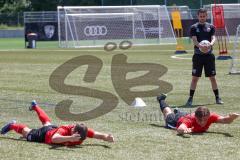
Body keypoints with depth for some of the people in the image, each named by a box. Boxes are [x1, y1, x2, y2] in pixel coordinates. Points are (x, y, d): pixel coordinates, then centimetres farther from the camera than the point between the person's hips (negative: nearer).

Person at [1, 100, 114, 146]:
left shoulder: (83, 131, -34)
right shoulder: (64, 131, -50)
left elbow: (97, 135, -34)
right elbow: (54, 138, -68)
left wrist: (106, 137, -57)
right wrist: (70, 138, -81)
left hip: (55, 129, 7)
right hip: (44, 134, -7)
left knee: (47, 123, 40)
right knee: (27, 133, 20)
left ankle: (35, 106, 66)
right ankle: (12, 126, 49)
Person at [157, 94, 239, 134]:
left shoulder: (210, 117, -43)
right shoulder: (190, 120, -52)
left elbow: (225, 120, -51)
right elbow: (179, 130, -69)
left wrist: (231, 117, -73)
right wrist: (184, 130, -90)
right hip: (178, 119, -2)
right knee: (168, 116, 34)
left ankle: (177, 112, 72)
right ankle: (161, 100, 60)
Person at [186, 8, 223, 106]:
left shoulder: (211, 27, 8)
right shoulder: (194, 27, 2)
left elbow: (213, 38, -5)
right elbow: (194, 40, -11)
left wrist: (211, 44, -29)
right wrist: (200, 46, -32)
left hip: (209, 55, 1)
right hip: (198, 55, -1)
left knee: (212, 77, 5)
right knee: (195, 78, -1)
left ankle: (217, 98, 13)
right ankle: (190, 98, 4)